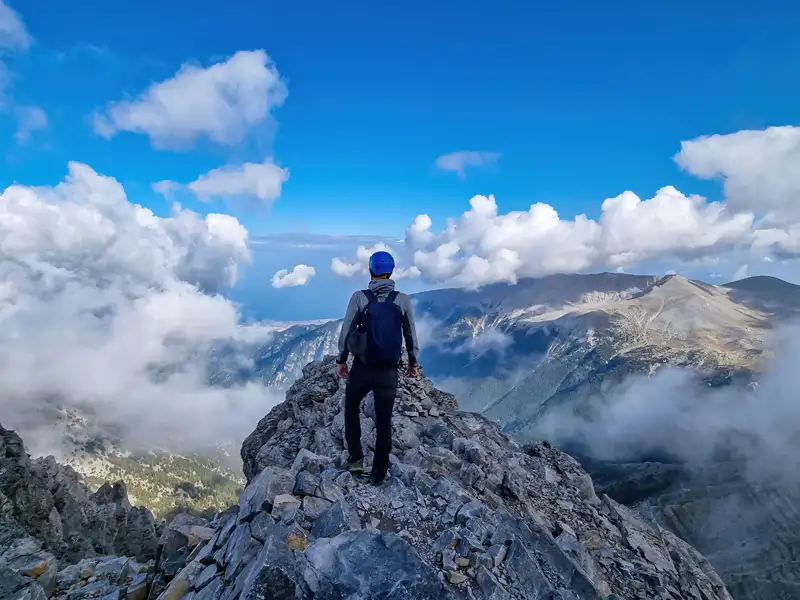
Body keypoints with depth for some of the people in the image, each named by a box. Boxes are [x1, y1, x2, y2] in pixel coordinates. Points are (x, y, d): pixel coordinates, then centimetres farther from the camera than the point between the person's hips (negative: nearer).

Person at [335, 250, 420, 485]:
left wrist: (341, 360, 7)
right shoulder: (403, 300, -5)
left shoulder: (359, 297, -9)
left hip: (362, 367, -1)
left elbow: (346, 330, -6)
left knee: (351, 408, 25)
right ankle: (378, 473, 22)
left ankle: (356, 459, 23)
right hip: (389, 369, 1)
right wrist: (413, 362, 16)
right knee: (384, 421, 13)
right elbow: (411, 335, 3)